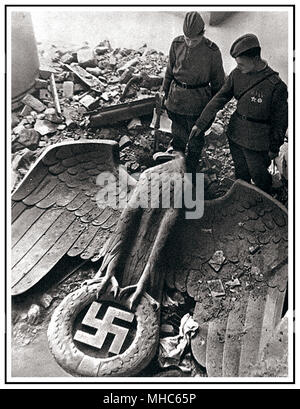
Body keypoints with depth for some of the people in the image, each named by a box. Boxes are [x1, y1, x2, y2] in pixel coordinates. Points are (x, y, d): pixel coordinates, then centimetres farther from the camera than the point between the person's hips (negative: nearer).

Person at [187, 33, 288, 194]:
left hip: (256, 142, -5)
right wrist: (200, 124, -8)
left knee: (259, 176, 12)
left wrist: (274, 149, -4)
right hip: (235, 134, 5)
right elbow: (219, 98, -2)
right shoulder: (237, 74, -6)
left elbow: (280, 121, -12)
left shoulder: (276, 86, -21)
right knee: (240, 172, 23)